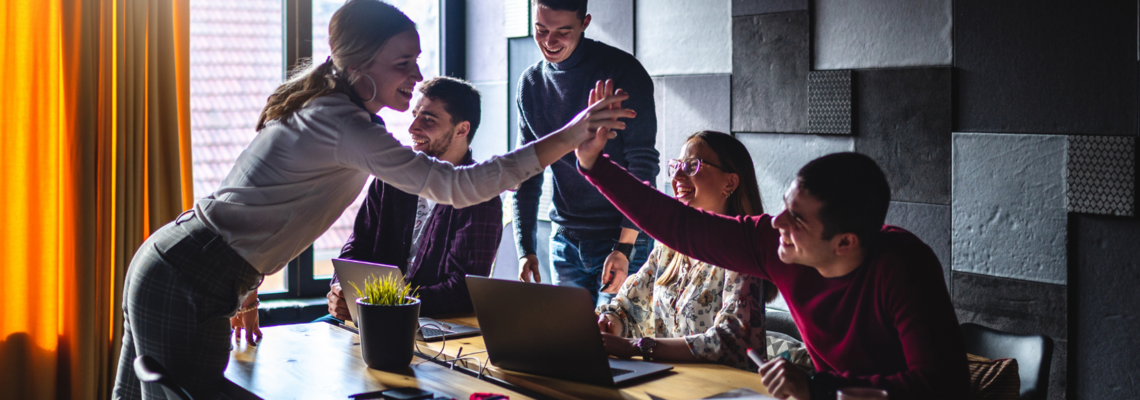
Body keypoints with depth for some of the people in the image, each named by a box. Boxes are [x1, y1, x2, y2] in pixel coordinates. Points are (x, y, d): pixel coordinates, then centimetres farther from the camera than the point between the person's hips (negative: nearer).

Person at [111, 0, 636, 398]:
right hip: (186, 288, -10)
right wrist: (566, 138, -27)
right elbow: (454, 185, -27)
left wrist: (245, 294, 22)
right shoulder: (343, 124, -21)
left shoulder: (320, 110, 11)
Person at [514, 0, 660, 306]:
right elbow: (526, 174, 9)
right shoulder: (530, 84, 5)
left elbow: (643, 167, -13)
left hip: (624, 238, -5)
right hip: (565, 241, 5)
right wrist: (525, 250, 0)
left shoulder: (622, 72, -11)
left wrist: (624, 248, -20)